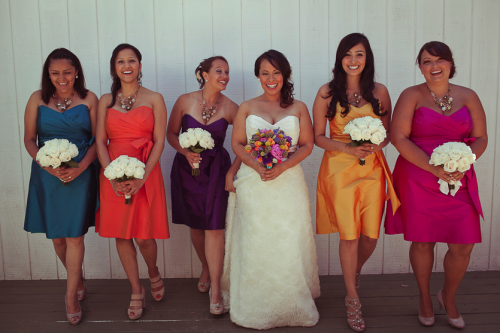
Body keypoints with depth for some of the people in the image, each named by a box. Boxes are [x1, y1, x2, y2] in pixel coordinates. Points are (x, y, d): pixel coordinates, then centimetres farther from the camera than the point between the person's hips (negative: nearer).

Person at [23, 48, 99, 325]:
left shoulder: (89, 99, -1)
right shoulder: (38, 99, 2)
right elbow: (29, 139, 4)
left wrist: (80, 167, -15)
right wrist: (48, 166, -12)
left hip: (80, 175, -2)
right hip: (47, 176, 2)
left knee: (74, 236, -3)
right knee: (56, 236, 10)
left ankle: (71, 296, 11)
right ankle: (79, 282, 34)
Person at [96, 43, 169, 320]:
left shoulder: (154, 99, 2)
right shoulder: (106, 100, 9)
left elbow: (159, 141, -3)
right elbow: (100, 141, 3)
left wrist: (142, 178, -14)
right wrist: (112, 176, -11)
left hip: (145, 173, -2)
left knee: (143, 236, -2)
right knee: (121, 235, 7)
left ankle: (153, 273, 32)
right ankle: (137, 292, 25)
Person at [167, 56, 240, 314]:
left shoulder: (230, 108, -7)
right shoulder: (185, 101, -5)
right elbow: (171, 133, 5)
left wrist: (231, 173, -10)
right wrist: (186, 152, -13)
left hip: (216, 170, -1)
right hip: (186, 169, 2)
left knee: (214, 227, -8)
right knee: (195, 226, 12)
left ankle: (215, 289, 2)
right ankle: (206, 270, 38)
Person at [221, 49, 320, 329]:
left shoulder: (298, 108, 8)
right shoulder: (247, 107, 9)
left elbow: (307, 145, 3)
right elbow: (237, 143, 4)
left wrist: (282, 166, -13)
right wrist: (257, 166, -13)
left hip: (288, 182, 0)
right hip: (253, 183, 0)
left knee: (289, 242, 1)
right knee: (255, 243, 1)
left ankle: (291, 304, 19)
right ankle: (256, 307, 15)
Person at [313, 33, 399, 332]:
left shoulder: (380, 91, 5)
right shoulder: (327, 93, -1)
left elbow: (388, 133, 10)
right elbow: (318, 136, 0)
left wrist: (375, 146, -12)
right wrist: (347, 147, -15)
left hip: (372, 168, 2)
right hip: (339, 169, -2)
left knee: (371, 235, 5)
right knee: (349, 235, -1)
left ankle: (355, 272, 41)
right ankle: (353, 299, 19)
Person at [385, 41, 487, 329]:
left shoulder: (468, 97, 7)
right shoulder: (412, 96, -2)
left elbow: (481, 138, 8)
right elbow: (399, 137, -10)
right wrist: (434, 168, -17)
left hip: (458, 180, 3)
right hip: (417, 180, -2)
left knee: (463, 247, 1)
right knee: (423, 241, 6)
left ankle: (449, 297, 29)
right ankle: (425, 298, 31)